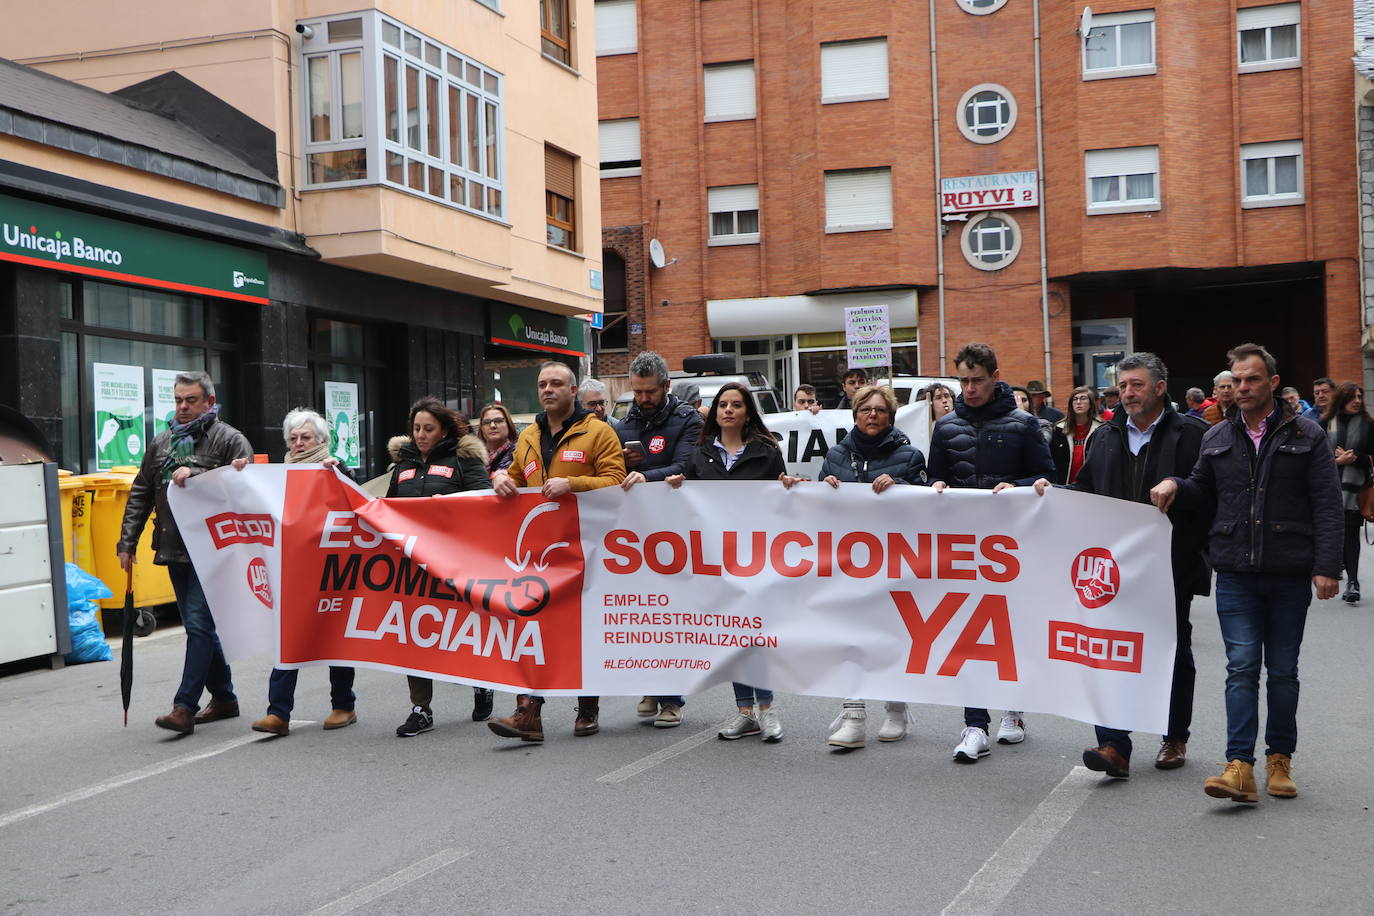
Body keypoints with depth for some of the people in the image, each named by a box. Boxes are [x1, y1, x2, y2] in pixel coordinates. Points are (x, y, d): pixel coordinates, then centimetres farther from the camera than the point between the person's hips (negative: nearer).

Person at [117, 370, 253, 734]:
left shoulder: (230, 440, -3)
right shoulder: (162, 442, 15)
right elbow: (140, 494, 17)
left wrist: (195, 475, -22)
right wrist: (127, 541, 11)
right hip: (174, 550, 7)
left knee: (199, 624, -11)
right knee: (199, 625, 13)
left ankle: (185, 707, -9)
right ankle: (224, 698, 25)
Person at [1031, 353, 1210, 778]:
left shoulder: (1191, 434, -3)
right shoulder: (1106, 436, 13)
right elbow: (1086, 490, 19)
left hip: (1172, 564, -3)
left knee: (1175, 653, 12)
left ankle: (1175, 738, 28)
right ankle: (1114, 746, -5)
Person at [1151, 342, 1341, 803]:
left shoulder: (1306, 436, 1)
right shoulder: (1217, 438, 10)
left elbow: (1327, 505, -3)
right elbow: (1205, 496, 20)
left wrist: (1327, 566, -10)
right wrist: (1174, 485, -2)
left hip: (1290, 574, -1)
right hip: (1235, 574, 1)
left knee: (1283, 670, 9)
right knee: (1242, 666, -5)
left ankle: (1280, 759, 21)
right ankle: (1239, 766, -10)